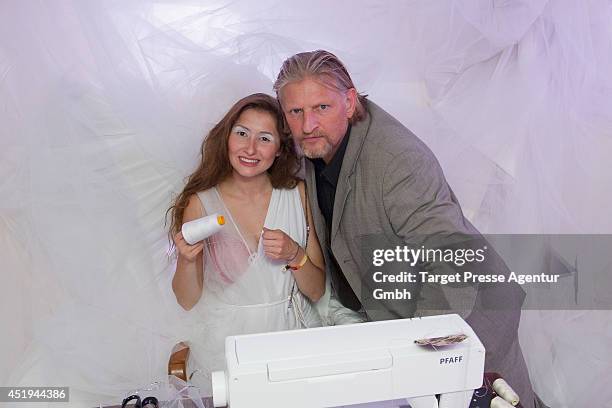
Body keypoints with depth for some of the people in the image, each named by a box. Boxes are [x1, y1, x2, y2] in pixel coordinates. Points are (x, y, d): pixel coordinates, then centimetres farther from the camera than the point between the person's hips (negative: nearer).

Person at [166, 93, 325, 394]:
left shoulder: (297, 194, -1)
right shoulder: (200, 203, -6)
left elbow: (316, 291, 1)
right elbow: (188, 301, -2)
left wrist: (295, 255, -18)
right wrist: (187, 260, -20)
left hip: (294, 334, 2)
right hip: (228, 340, -1)